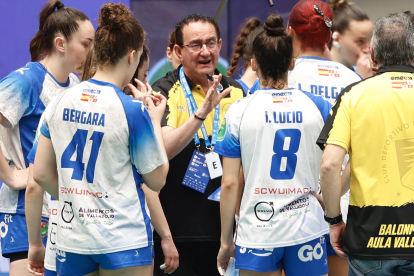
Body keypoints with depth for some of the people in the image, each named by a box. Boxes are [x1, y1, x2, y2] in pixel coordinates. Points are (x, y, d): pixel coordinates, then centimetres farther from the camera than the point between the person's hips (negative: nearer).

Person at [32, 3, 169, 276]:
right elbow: (157, 180, -4)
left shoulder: (60, 103, 3)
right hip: (124, 240, -5)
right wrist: (155, 121, 6)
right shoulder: (132, 110, -13)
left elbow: (42, 173, 9)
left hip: (72, 240, 5)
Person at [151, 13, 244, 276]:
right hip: (176, 230, -4)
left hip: (222, 226, 4)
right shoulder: (164, 92, -5)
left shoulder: (235, 92, 9)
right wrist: (201, 113, -31)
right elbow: (161, 150, -20)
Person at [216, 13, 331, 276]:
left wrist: (226, 240, 5)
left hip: (257, 232, -1)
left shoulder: (239, 112, -3)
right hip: (307, 231, 1)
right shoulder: (319, 107, 1)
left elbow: (229, 183, -2)